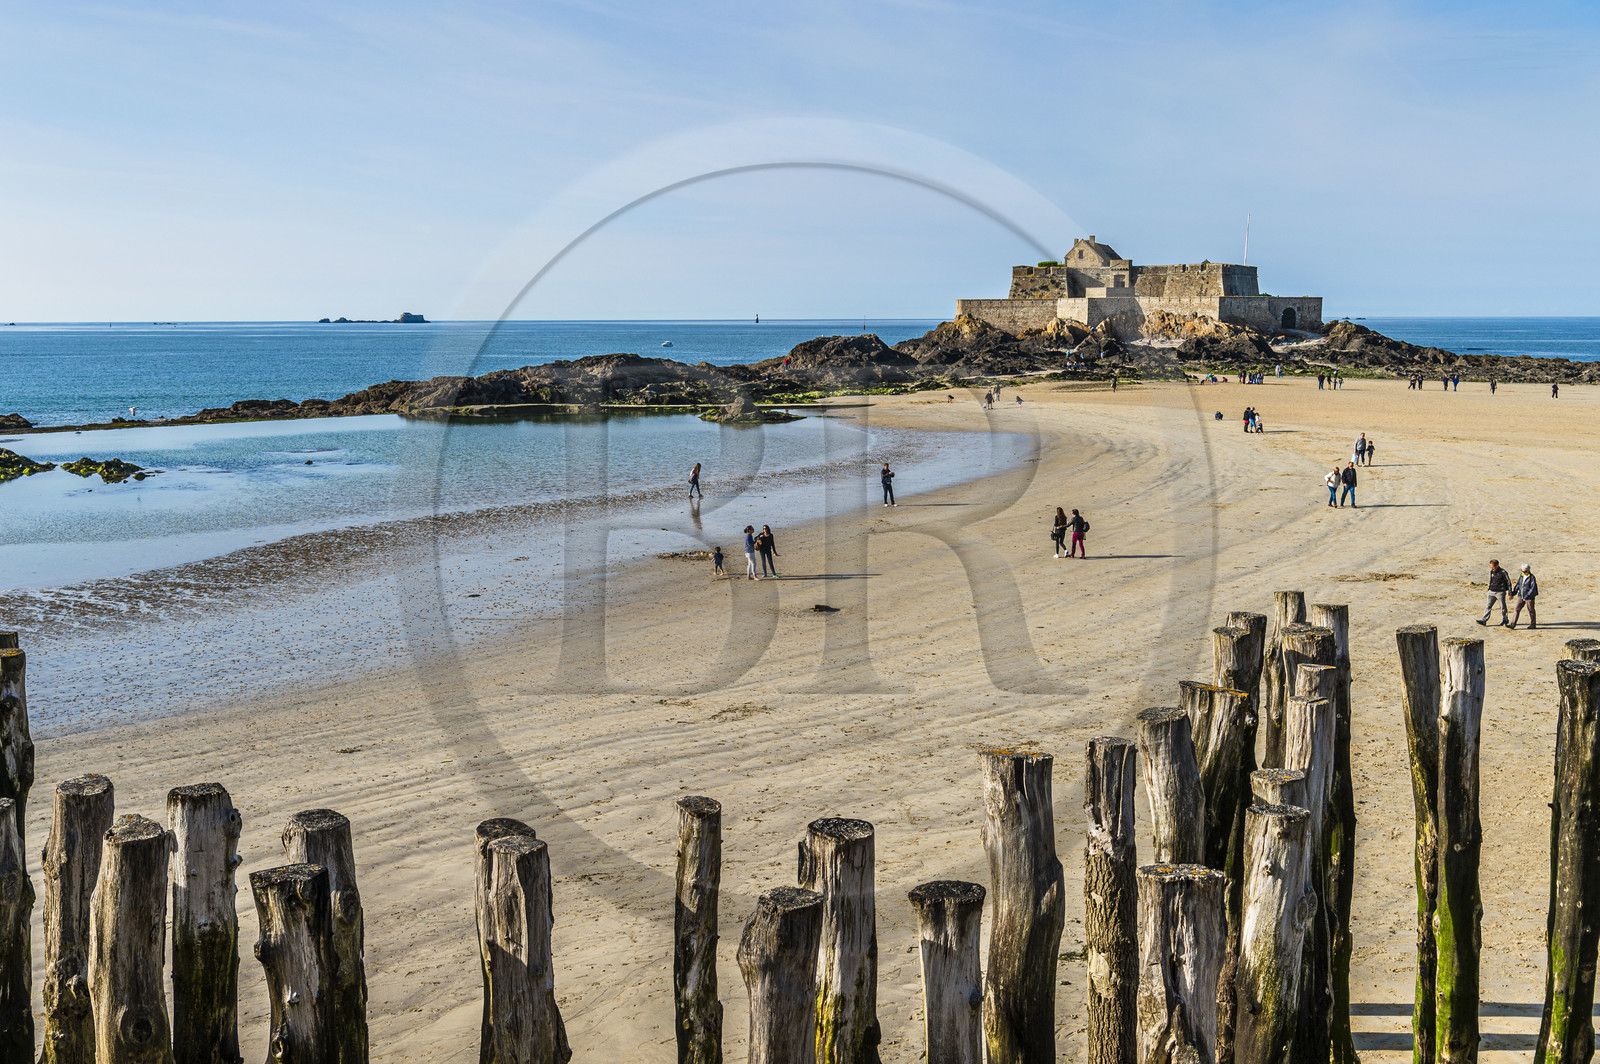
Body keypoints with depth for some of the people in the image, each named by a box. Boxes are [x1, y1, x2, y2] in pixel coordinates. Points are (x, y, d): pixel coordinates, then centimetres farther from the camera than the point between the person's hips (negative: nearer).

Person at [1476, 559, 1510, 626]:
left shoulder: (1503, 572, -12)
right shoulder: (1491, 571, 5)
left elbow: (1508, 582, -5)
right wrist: (1489, 588, 23)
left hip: (1500, 592, -5)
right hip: (1491, 592, 5)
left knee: (1502, 607, 8)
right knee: (1488, 606, -1)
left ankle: (1504, 620, 24)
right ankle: (1484, 620, -5)